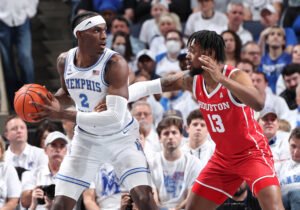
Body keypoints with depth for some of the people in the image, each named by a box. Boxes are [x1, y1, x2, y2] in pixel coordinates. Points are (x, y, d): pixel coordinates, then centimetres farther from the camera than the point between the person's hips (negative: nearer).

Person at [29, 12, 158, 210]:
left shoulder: (115, 64, -25)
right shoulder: (64, 61, -7)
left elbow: (115, 116, -34)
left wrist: (63, 115, -34)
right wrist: (54, 103, -9)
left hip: (122, 139, -4)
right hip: (87, 139, 4)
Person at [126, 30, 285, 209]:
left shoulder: (236, 77, -23)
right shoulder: (191, 80, -5)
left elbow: (258, 104, -43)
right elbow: (147, 87, 2)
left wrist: (221, 78, -46)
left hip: (252, 152, -7)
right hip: (223, 157, 7)